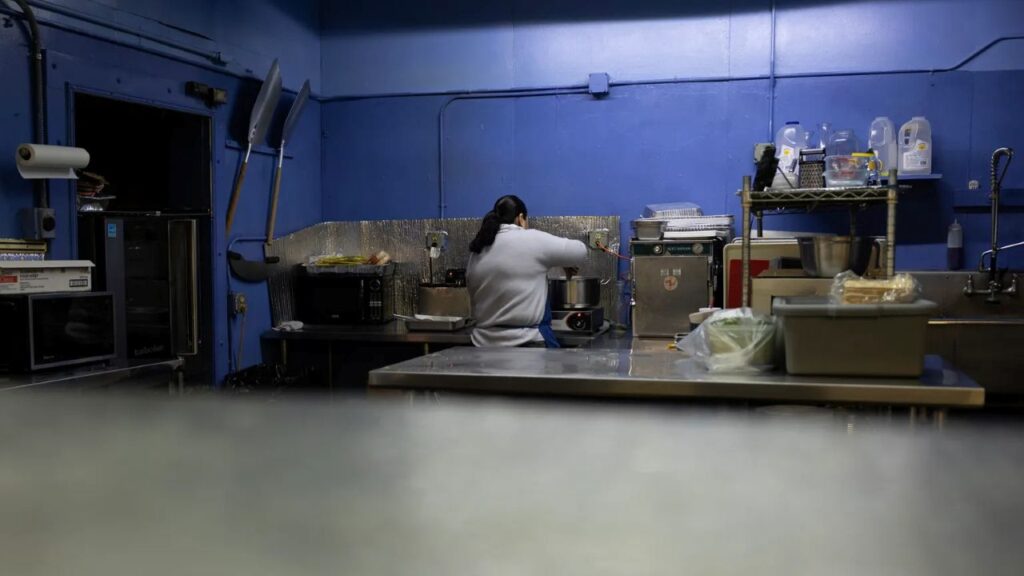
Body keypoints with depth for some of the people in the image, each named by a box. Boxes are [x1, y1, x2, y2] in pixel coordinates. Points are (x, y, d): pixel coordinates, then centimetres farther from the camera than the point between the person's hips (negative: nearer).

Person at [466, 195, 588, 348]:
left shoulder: (476, 253, 10)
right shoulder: (532, 240, -6)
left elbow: (475, 304, 14)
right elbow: (579, 251, 2)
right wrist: (566, 263, 22)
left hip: (486, 342, 6)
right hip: (528, 342, -6)